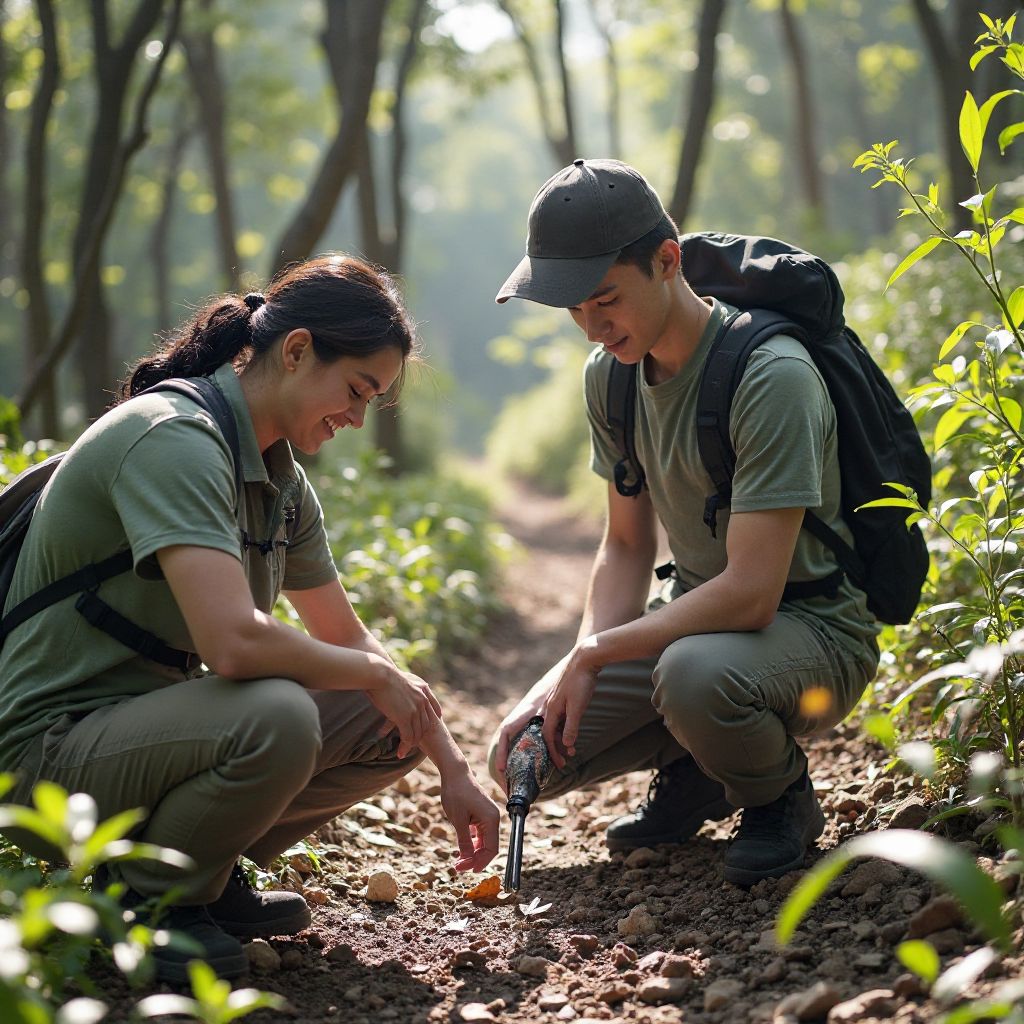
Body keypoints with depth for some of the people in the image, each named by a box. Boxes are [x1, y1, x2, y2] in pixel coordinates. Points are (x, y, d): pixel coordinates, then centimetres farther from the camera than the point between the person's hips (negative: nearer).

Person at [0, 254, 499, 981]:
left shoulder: (281, 479, 7)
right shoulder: (174, 439, -22)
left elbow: (348, 638, 16)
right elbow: (233, 642, -34)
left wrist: (454, 770, 11)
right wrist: (376, 676, -17)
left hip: (154, 720, 9)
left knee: (394, 725, 0)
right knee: (275, 719, -35)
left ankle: (205, 874, 10)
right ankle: (144, 901, -8)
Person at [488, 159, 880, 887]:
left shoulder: (772, 376, -27)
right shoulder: (610, 374, -1)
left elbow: (751, 594, -30)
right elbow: (627, 546, 6)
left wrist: (596, 652, -23)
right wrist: (576, 671, -11)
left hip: (812, 629, -7)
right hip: (693, 613, 7)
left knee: (694, 672, -40)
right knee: (524, 757, -7)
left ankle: (781, 795, -6)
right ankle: (690, 769, 20)